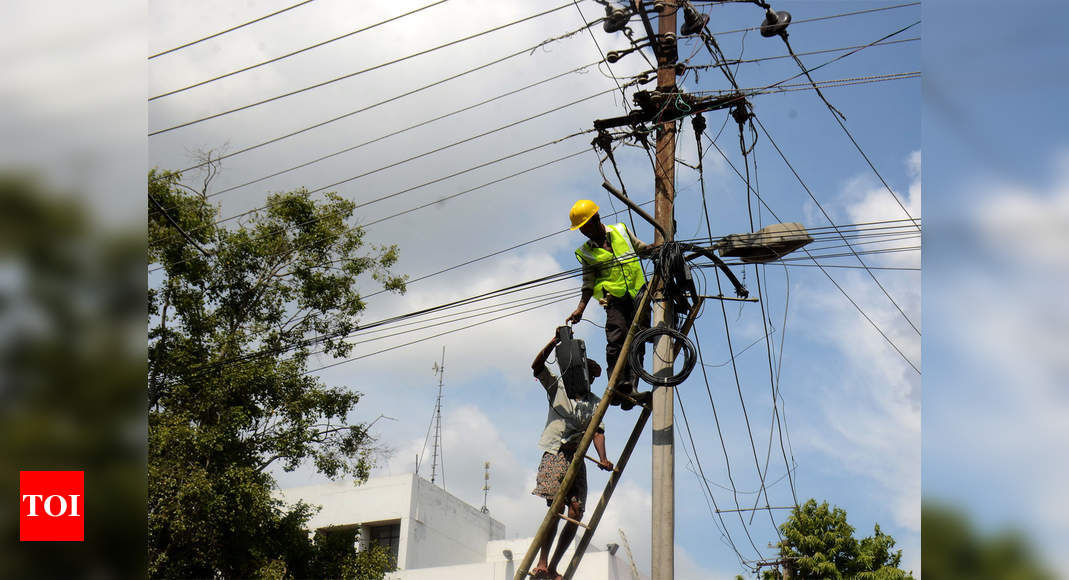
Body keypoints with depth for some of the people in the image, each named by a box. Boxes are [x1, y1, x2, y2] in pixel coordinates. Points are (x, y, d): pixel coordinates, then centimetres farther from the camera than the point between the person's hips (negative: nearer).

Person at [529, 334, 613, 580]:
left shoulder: (595, 403, 17)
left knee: (576, 514, -7)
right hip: (555, 455, -3)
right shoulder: (558, 387, 11)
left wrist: (602, 458, -11)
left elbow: (597, 432, 6)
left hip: (577, 459, 4)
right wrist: (555, 342, -15)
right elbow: (537, 366, -3)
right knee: (556, 507, -20)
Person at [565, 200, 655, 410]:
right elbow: (588, 283, 10)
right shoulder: (586, 252, 11)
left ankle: (631, 390, -17)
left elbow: (641, 249, 23)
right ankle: (618, 387, -26)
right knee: (616, 341, -20)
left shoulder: (621, 231, 12)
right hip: (614, 299, -1)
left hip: (638, 294, 1)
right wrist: (580, 309, 1)